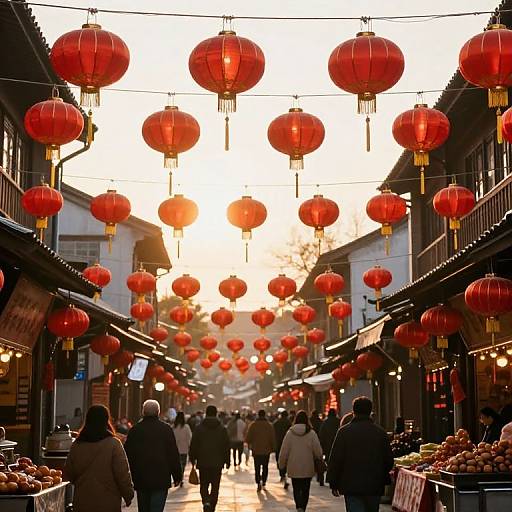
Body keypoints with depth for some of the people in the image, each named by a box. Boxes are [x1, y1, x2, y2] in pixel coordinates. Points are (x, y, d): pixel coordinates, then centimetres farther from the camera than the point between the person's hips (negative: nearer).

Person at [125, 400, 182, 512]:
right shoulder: (166, 429, -5)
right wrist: (177, 476, 5)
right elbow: (174, 455, -4)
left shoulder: (134, 430, 2)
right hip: (160, 479, -3)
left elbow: (128, 455, 5)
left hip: (140, 479, 3)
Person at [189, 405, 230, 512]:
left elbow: (193, 446, 0)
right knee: (215, 487, 11)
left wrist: (193, 459, 11)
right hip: (217, 463, 1)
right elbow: (226, 446, 3)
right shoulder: (222, 429, 1)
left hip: (203, 463, 0)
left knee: (204, 486, 10)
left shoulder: (199, 428, -2)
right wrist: (227, 461, 11)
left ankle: (206, 501, -16)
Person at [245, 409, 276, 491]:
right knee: (265, 467, 15)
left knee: (257, 468, 4)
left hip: (256, 450, -1)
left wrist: (249, 445, 16)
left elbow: (248, 438, -2)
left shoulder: (253, 425, -6)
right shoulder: (269, 425, -5)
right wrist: (273, 448, 8)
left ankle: (258, 483, -10)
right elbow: (273, 438, -2)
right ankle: (263, 483, 15)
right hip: (266, 450, 1)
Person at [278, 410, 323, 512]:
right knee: (305, 490, 13)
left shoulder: (290, 433, -7)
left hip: (294, 468, 0)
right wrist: (318, 461, 13)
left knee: (296, 489, 10)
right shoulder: (312, 433, -9)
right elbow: (318, 452, -7)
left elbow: (284, 451, -3)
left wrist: (282, 464, 11)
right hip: (308, 468, 0)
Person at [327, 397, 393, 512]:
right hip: (375, 487, 3)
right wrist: (383, 479, 21)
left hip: (351, 486, -3)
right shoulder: (381, 432, 1)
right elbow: (389, 460, 5)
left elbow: (335, 460, -6)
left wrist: (333, 483, 3)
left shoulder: (344, 431, -6)